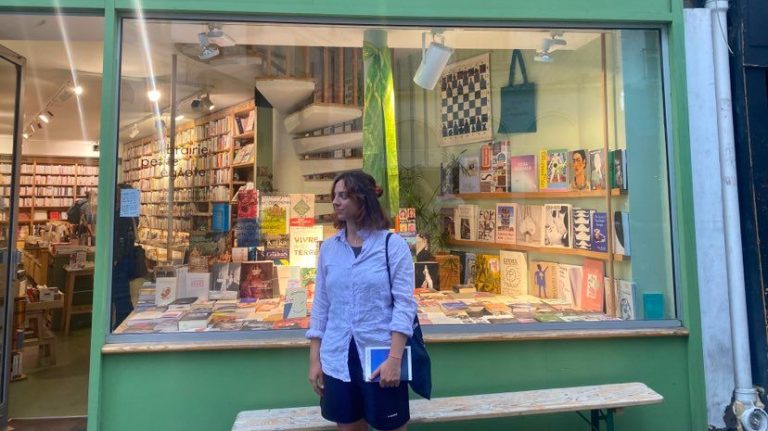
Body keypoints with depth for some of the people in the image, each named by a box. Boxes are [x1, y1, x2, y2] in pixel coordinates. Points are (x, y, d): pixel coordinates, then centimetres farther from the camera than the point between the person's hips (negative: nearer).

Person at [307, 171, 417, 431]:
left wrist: (394, 358, -16)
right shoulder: (329, 248, 4)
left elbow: (404, 304, -10)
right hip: (337, 359, 4)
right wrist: (314, 359, 5)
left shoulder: (393, 245, -7)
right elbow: (321, 305, 7)